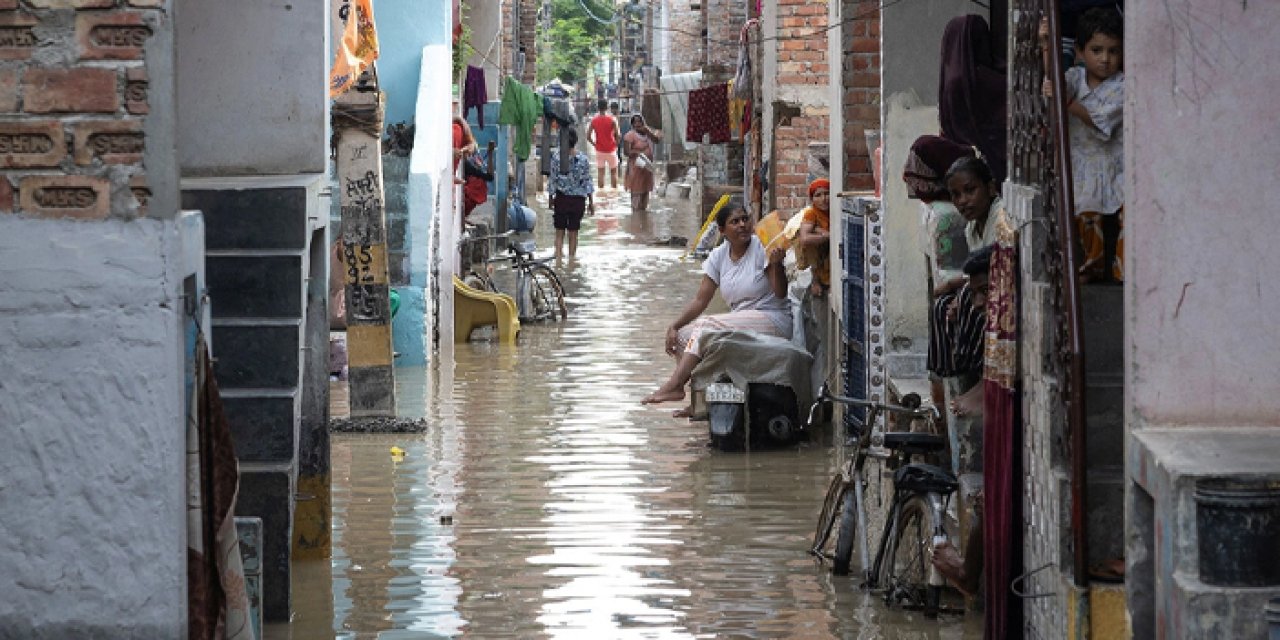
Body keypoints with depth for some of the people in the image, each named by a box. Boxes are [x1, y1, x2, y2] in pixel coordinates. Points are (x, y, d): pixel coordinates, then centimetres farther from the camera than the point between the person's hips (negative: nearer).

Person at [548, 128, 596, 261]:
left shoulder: (556, 156, -13)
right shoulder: (583, 159, -11)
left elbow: (552, 180, -6)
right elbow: (587, 181, -4)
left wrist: (550, 197, 8)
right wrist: (591, 202, 5)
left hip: (561, 198, -1)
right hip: (578, 199, 1)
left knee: (560, 232, 10)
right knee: (573, 232, 12)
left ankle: (558, 256, 2)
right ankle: (571, 258, 18)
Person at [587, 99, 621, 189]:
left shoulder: (594, 120, -3)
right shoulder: (612, 120, -11)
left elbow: (588, 136, -5)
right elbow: (618, 135, -13)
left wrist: (594, 144, 10)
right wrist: (616, 144, 5)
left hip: (599, 150, 2)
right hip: (611, 149, -2)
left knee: (600, 172, 6)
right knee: (613, 172, 10)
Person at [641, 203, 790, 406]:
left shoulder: (762, 248, -9)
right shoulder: (719, 256, 6)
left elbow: (780, 294, -14)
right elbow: (701, 300, 5)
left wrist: (775, 264, -32)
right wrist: (673, 327, -7)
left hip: (773, 319, -7)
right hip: (741, 320, 7)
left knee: (706, 326, -25)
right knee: (683, 334, -6)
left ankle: (674, 386, -28)